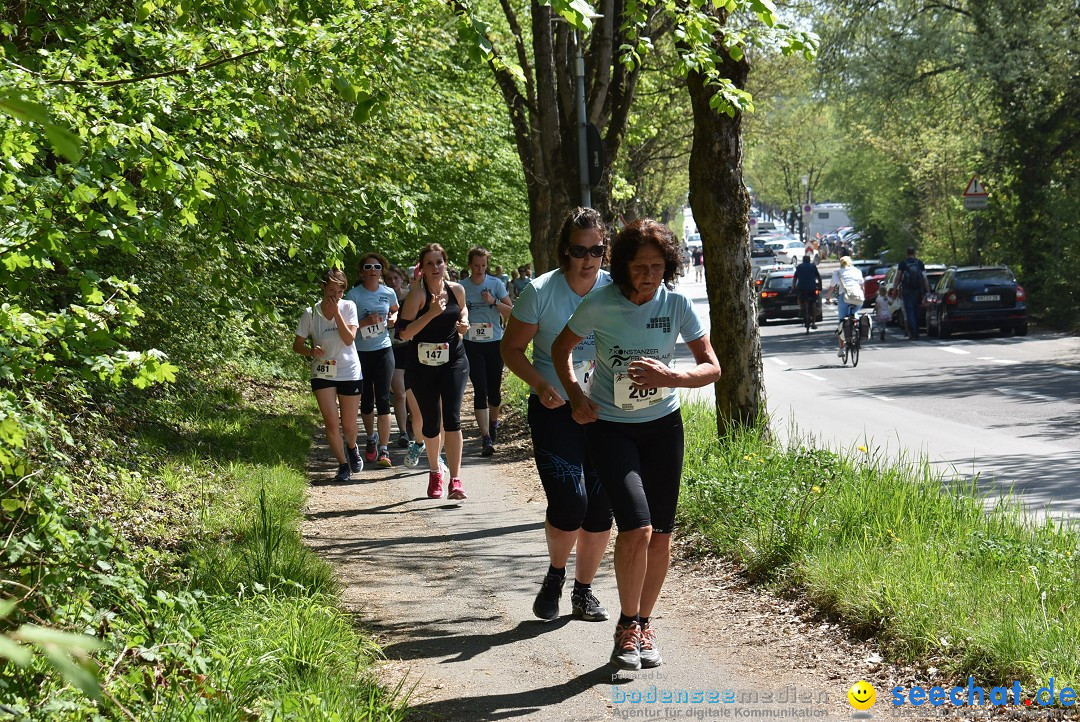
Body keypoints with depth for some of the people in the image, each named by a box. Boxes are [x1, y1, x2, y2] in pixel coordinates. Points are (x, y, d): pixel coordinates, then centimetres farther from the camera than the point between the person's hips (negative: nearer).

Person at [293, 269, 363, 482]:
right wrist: (311, 351, -21)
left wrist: (336, 312, -21)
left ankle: (352, 448, 42)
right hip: (323, 374, 0)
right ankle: (343, 465, 7)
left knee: (348, 426, 8)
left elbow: (349, 339, -16)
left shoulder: (348, 307, -6)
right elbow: (297, 344, 0)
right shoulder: (311, 313, -6)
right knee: (331, 423, -9)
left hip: (349, 373, 0)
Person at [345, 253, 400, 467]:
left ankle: (384, 450, -7)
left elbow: (395, 311, 24)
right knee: (366, 400, 11)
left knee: (383, 399, -7)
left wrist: (393, 318, 2)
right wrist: (365, 322, -21)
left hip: (383, 350, 1)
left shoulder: (388, 293, 2)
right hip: (361, 352, -1)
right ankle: (371, 438, 37)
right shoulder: (354, 295, -7)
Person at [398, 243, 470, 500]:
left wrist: (464, 322, 4)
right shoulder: (417, 293, -10)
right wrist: (431, 313, -26)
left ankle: (455, 481, -15)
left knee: (452, 417, -12)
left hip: (453, 360, 2)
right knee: (431, 422, 7)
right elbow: (404, 333, -16)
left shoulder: (456, 289, 2)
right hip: (423, 363, -2)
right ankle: (435, 472, 33)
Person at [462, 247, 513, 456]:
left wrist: (494, 302, -15)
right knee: (480, 390, -8)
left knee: (494, 389, 9)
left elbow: (510, 312, -1)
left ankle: (493, 423, 37)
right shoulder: (461, 288, 0)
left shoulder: (496, 284, 0)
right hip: (472, 344, -1)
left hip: (495, 342, 1)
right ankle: (486, 438, -12)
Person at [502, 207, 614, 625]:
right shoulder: (541, 292, -9)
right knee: (569, 501, -17)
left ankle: (584, 591, 23)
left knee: (600, 508, 2)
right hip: (555, 410, -3)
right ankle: (555, 574, 13)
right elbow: (512, 348, -1)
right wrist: (541, 385, -18)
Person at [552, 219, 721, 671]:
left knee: (660, 535, 5)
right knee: (636, 528, -18)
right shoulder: (600, 305, -15)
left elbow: (711, 367, -5)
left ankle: (644, 624, 25)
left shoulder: (676, 305, -9)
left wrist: (671, 378, -23)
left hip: (663, 426, 3)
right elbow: (561, 349, 4)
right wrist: (576, 398, -8)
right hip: (609, 427, -3)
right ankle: (627, 626, 3)